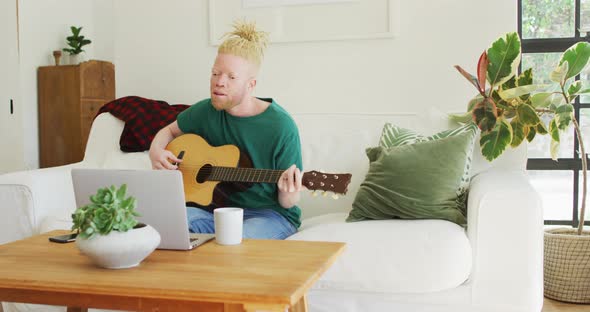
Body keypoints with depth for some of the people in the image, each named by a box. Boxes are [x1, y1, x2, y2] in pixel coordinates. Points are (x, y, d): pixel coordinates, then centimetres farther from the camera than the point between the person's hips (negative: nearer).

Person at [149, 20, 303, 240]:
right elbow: (169, 131, 21)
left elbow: (286, 203, -9)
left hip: (270, 213, -4)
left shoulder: (281, 127, -14)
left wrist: (288, 194, -33)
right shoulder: (207, 111, 0)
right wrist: (156, 152, -1)